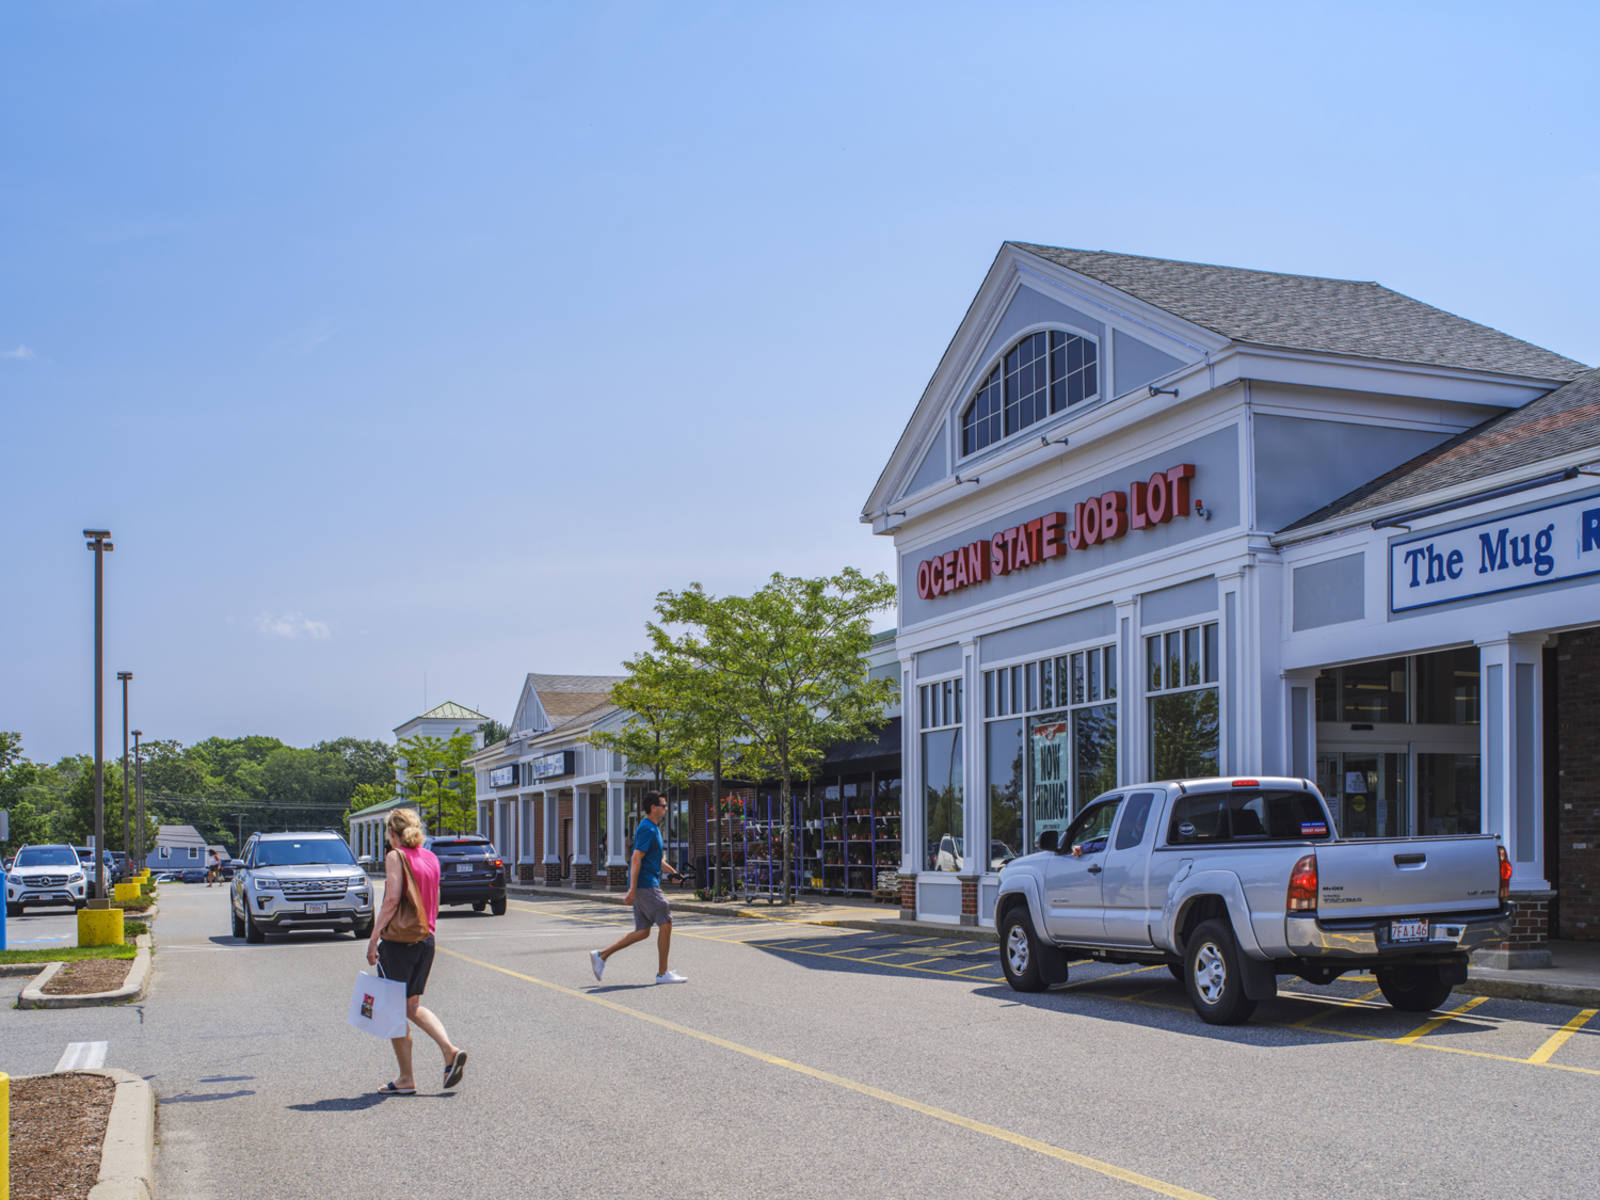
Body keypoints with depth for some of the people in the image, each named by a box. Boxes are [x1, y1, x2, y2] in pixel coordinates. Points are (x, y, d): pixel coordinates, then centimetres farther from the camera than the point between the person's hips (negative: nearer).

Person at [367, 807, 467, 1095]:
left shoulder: (396, 856, -10)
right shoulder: (431, 858, 11)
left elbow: (392, 899, -18)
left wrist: (374, 937, -14)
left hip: (399, 940, -7)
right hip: (426, 940, 7)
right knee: (412, 1006, 18)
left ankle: (406, 1079, 7)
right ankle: (450, 1051, 0)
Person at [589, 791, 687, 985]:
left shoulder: (653, 828, 19)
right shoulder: (647, 829, -14)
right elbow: (636, 859, -21)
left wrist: (673, 872, 26)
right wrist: (632, 889, -24)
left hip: (647, 886, 10)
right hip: (645, 886, -10)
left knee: (642, 932, 9)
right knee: (665, 924, -5)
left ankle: (602, 955, 10)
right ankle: (663, 973, 1)